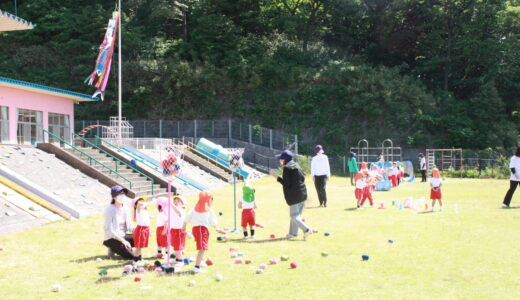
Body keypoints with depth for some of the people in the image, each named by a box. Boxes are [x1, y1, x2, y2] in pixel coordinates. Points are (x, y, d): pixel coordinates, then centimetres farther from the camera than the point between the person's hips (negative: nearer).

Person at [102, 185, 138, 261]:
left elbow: (130, 226, 4)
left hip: (123, 236, 7)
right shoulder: (110, 210, -16)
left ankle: (123, 247, 3)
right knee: (130, 256, -21)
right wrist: (123, 241, -27)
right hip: (112, 239, -7)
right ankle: (114, 248, 2)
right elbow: (109, 230, -20)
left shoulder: (125, 208, 3)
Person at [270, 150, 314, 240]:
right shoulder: (296, 166, 11)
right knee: (297, 214, 15)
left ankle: (306, 229, -16)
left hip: (293, 196, -8)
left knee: (294, 215, -2)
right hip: (302, 194, 8)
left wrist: (277, 177, -9)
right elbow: (303, 177, 13)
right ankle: (293, 232, 22)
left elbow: (286, 183, -17)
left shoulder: (287, 168, -13)